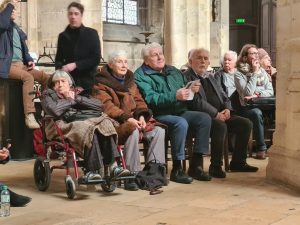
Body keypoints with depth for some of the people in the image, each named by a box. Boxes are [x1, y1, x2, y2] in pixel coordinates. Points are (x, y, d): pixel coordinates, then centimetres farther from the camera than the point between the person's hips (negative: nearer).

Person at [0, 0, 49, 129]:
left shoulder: (17, 29, 23)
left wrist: (29, 60, 7)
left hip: (21, 64, 7)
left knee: (45, 77, -12)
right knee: (28, 77, -33)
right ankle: (29, 116, -39)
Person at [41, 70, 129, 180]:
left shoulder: (77, 93, 27)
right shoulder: (48, 94, 18)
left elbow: (99, 105, 9)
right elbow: (55, 110, -9)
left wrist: (77, 98, 5)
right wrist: (71, 101, 5)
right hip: (64, 125, -4)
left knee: (104, 123, -26)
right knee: (88, 129, -35)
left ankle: (112, 165, -34)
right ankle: (91, 171, -39)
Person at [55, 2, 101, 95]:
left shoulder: (91, 33, 3)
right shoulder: (63, 36, 13)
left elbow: (96, 59, -4)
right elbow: (59, 59, 16)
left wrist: (75, 65, -14)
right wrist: (60, 69, -7)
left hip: (87, 81, -2)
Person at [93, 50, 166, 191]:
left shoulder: (130, 80, 22)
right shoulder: (101, 83, 0)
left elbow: (138, 100, 17)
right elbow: (107, 106, -13)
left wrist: (141, 116, -6)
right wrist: (127, 118, -25)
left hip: (134, 119, 7)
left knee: (158, 131, -16)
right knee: (133, 132, -36)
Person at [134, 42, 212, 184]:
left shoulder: (173, 71, 20)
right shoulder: (141, 76, -4)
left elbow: (186, 88, 27)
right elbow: (150, 99, -18)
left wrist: (192, 89, 1)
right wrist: (175, 96, -29)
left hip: (180, 112, 7)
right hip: (159, 115, -7)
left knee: (204, 118, -15)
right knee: (181, 123, -34)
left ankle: (196, 165, -12)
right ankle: (176, 169, -23)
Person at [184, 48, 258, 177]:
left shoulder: (210, 76, 23)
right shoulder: (186, 77, -4)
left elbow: (224, 97, 23)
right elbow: (196, 102, -15)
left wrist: (227, 109, 0)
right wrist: (216, 114, -18)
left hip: (220, 115, 8)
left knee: (246, 124, -7)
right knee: (220, 126, -35)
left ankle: (238, 162, 3)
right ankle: (215, 167, -22)